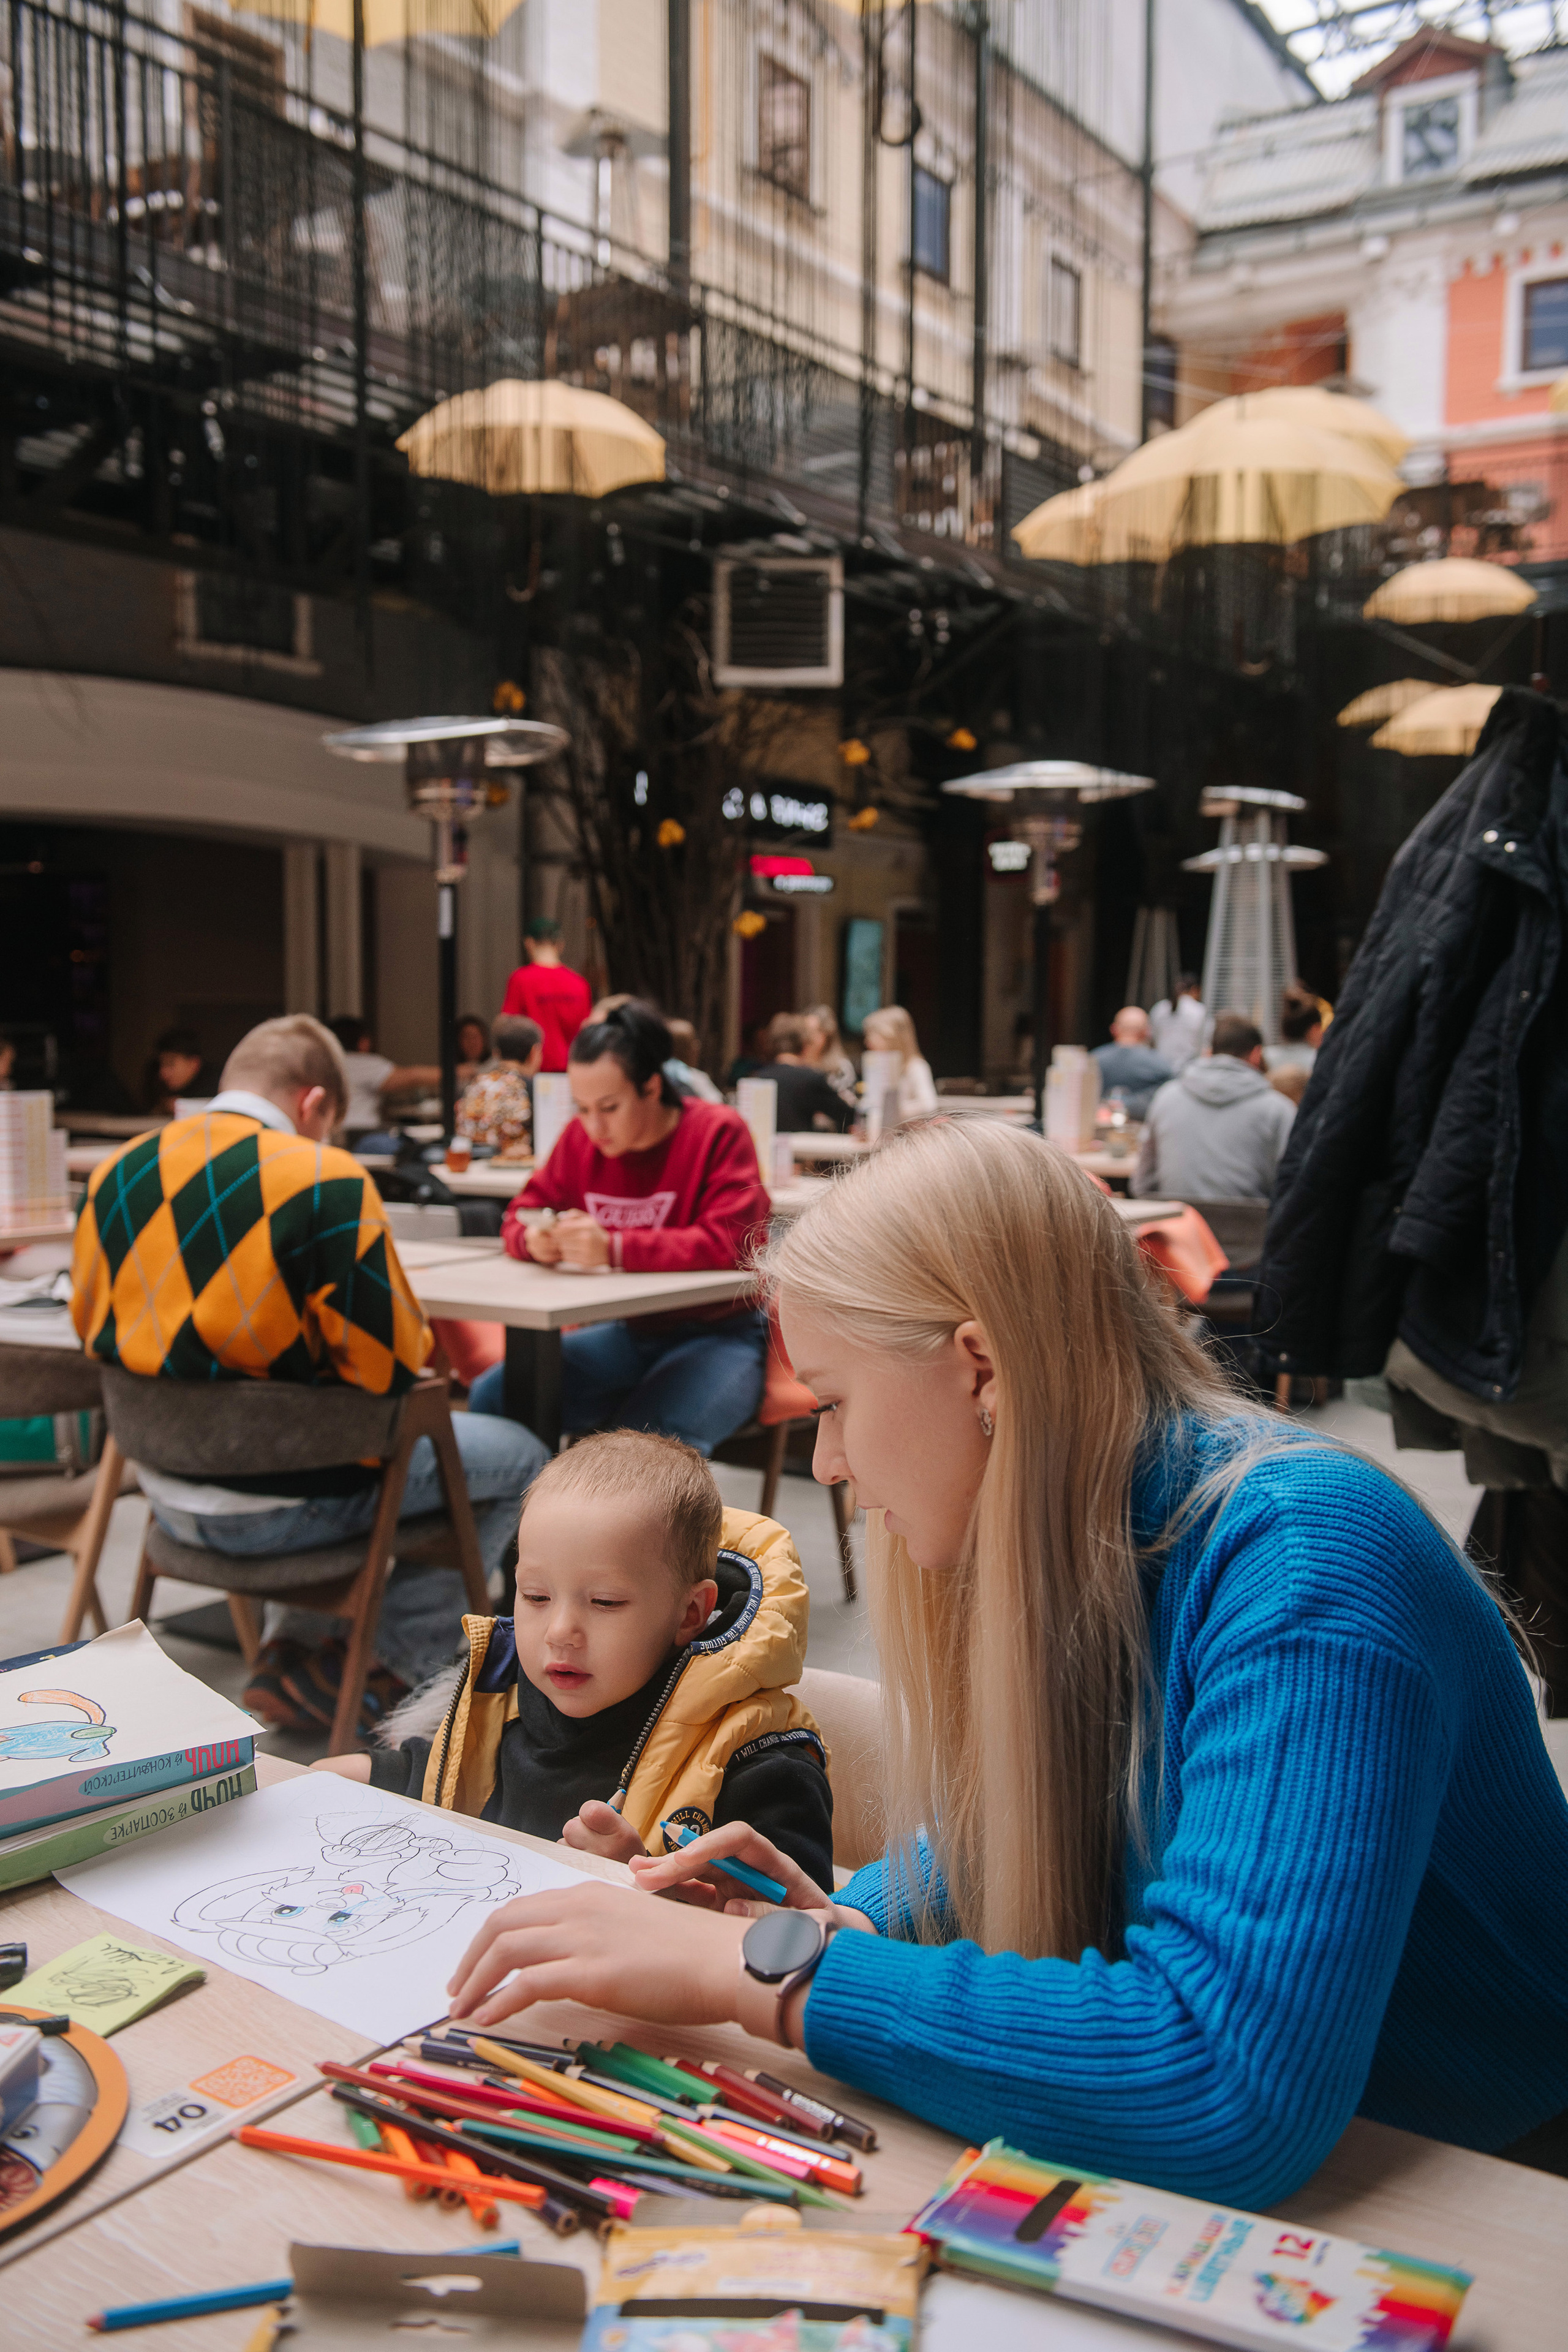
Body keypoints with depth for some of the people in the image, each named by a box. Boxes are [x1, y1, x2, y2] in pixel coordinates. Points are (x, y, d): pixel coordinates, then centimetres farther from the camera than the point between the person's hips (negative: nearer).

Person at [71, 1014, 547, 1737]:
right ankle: (375, 1671, 9)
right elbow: (390, 1366, -17)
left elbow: (91, 1327, 13)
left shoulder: (115, 1173, 1)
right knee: (520, 1460, 10)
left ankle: (293, 1646, 24)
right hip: (279, 1504, -7)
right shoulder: (325, 1180, -18)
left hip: (167, 1497, 7)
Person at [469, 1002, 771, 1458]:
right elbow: (519, 1217, 10)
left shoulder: (720, 1132, -11)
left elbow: (728, 1246, -23)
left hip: (719, 1332, -5)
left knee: (649, 1438, -36)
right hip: (631, 1333, 6)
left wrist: (615, 1249, -34)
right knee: (490, 1397, -15)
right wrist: (536, 1240, -17)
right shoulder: (581, 1138, 4)